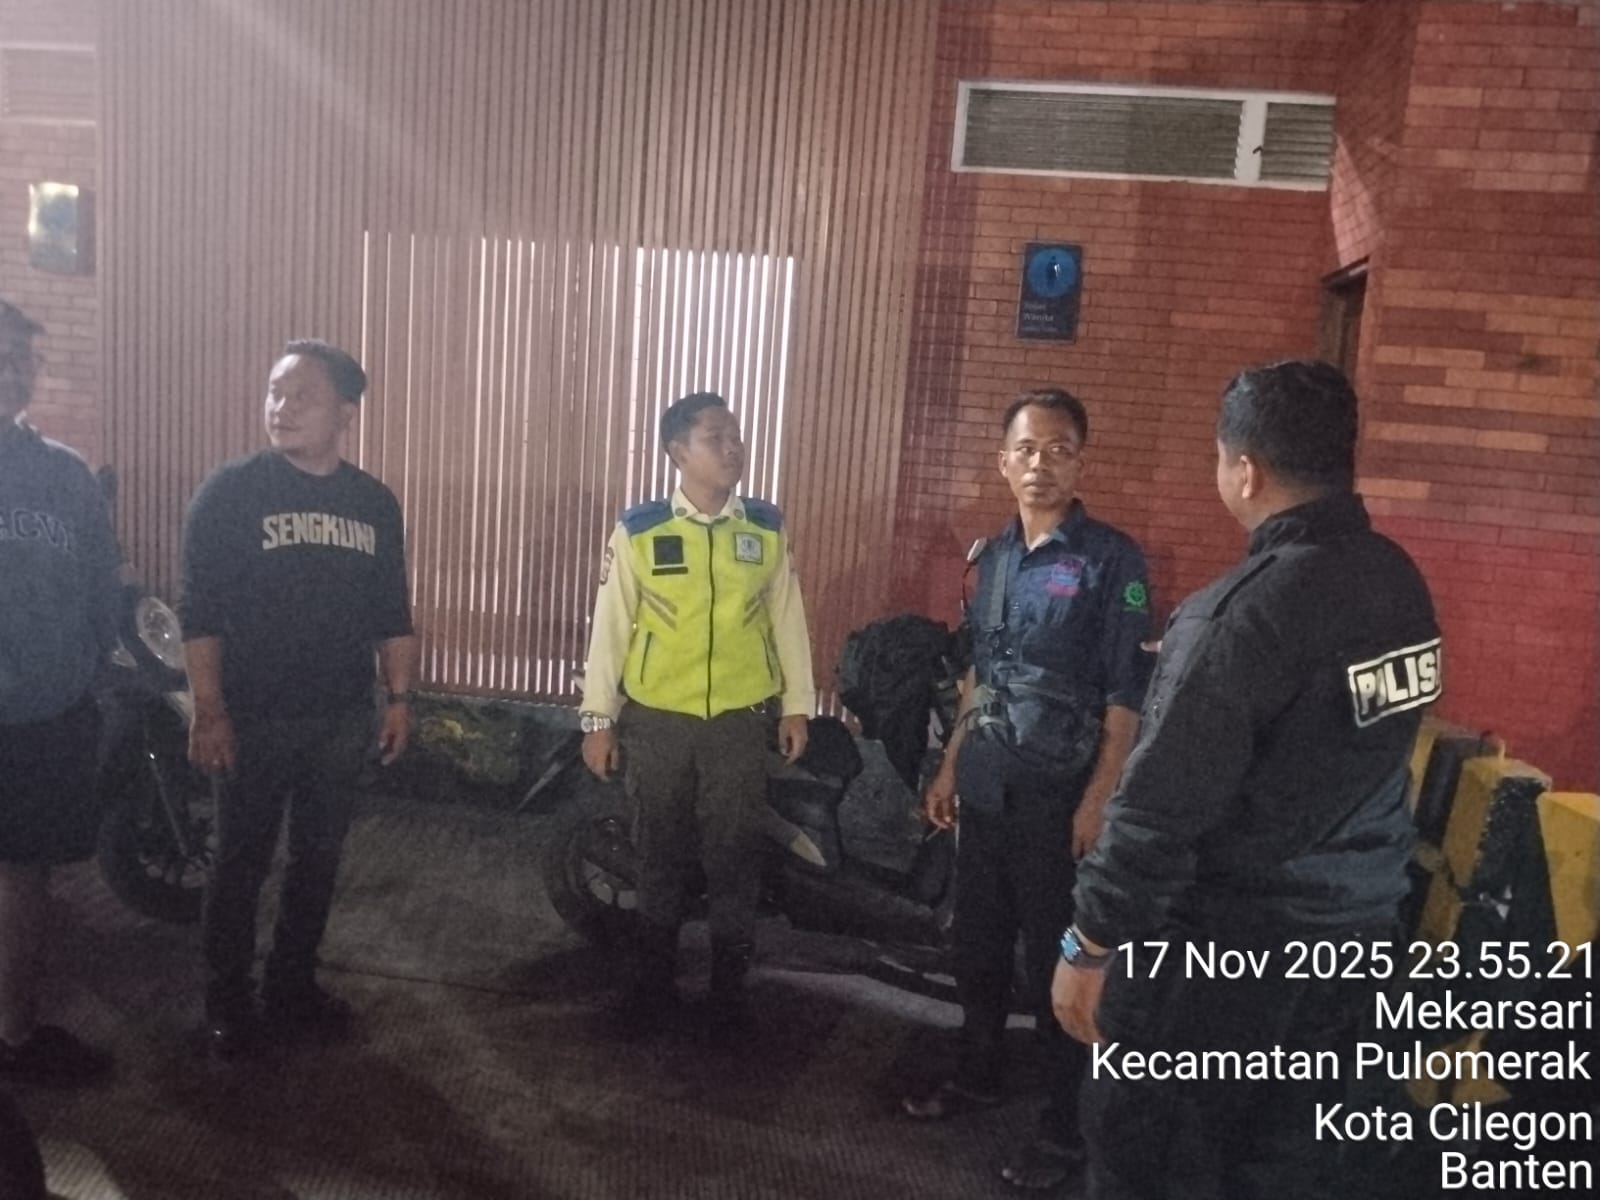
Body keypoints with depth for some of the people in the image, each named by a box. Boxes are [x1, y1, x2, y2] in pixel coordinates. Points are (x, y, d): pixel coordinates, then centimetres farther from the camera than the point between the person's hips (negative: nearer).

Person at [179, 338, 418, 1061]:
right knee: (241, 865, 7)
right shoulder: (230, 492, -7)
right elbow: (199, 611, -9)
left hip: (341, 720, 4)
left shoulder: (375, 503, 5)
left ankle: (291, 990, 30)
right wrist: (208, 713, -14)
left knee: (318, 863, 13)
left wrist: (399, 698, 6)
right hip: (254, 720, -3)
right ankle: (227, 1006, 24)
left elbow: (391, 613, 9)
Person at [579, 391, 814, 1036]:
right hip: (657, 720, 0)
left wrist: (796, 705, 6)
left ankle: (729, 985, 28)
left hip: (741, 720, 1)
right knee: (660, 855, 13)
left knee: (733, 855, 10)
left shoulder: (767, 529, 1)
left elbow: (788, 620, 6)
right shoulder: (638, 530, -4)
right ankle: (652, 983, 31)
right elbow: (610, 626, -1)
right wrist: (599, 718, -1)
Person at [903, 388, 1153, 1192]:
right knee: (976, 941, 18)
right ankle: (977, 1072, 39)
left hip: (1059, 794, -6)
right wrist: (951, 765, 14)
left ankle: (1066, 1126, 21)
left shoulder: (1112, 559, -10)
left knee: (1057, 960, 4)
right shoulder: (993, 557, 8)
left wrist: (1099, 797, -17)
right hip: (986, 787, 6)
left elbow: (1127, 693, -13)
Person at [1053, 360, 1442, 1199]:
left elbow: (1161, 809, -23)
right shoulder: (1401, 583, 0)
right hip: (1356, 934, 8)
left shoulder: (1241, 612, -24)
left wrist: (1088, 946, -13)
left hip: (1227, 947, -7)